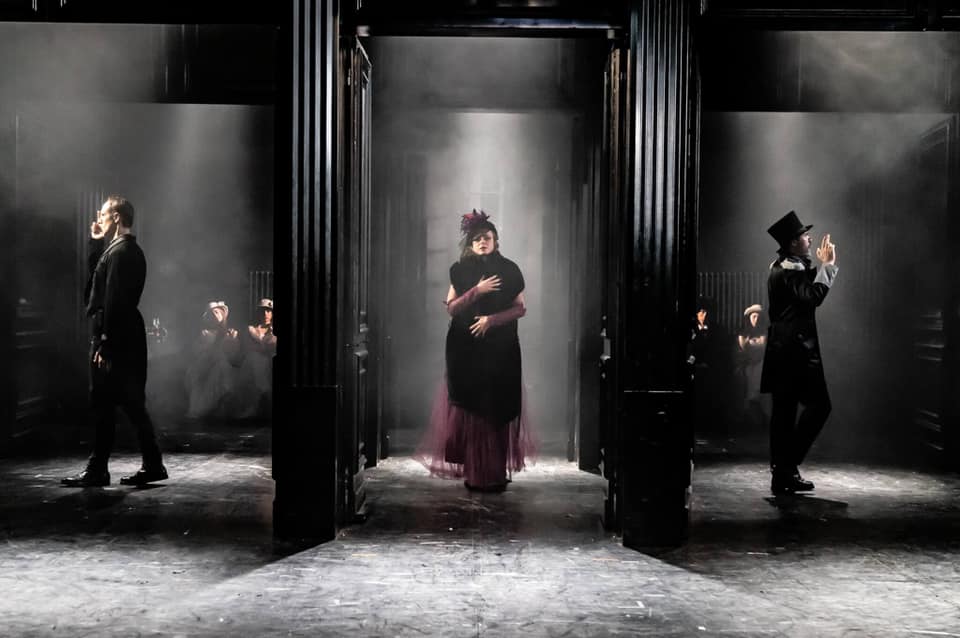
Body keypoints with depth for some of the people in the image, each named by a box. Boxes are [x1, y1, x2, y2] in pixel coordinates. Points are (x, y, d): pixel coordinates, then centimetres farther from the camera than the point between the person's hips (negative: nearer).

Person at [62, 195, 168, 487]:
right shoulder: (131, 250, 15)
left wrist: (104, 343, -21)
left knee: (103, 405, -2)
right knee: (132, 403, 11)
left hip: (113, 338, -10)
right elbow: (96, 276, 25)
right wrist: (95, 243, 16)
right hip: (128, 337, 10)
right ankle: (152, 464, 14)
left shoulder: (119, 252, -14)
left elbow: (113, 300, -21)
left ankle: (97, 470, 5)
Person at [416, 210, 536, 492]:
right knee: (469, 409, -2)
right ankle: (473, 471, 5)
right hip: (466, 349, 0)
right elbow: (451, 308, 0)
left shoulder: (509, 270, 3)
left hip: (500, 350, 0)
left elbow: (520, 308, 2)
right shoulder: (461, 270, 5)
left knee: (498, 409, -2)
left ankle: (496, 473, 7)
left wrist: (491, 319, -11)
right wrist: (477, 291, -13)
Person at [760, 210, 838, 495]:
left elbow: (809, 291, 21)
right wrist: (826, 265, -13)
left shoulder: (783, 267, 17)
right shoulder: (788, 270, -14)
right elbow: (814, 296, -23)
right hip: (796, 349, -10)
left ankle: (782, 474, 13)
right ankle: (788, 464, -6)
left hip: (784, 350, 10)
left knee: (784, 411, 9)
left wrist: (824, 264, 12)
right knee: (819, 404, -7)